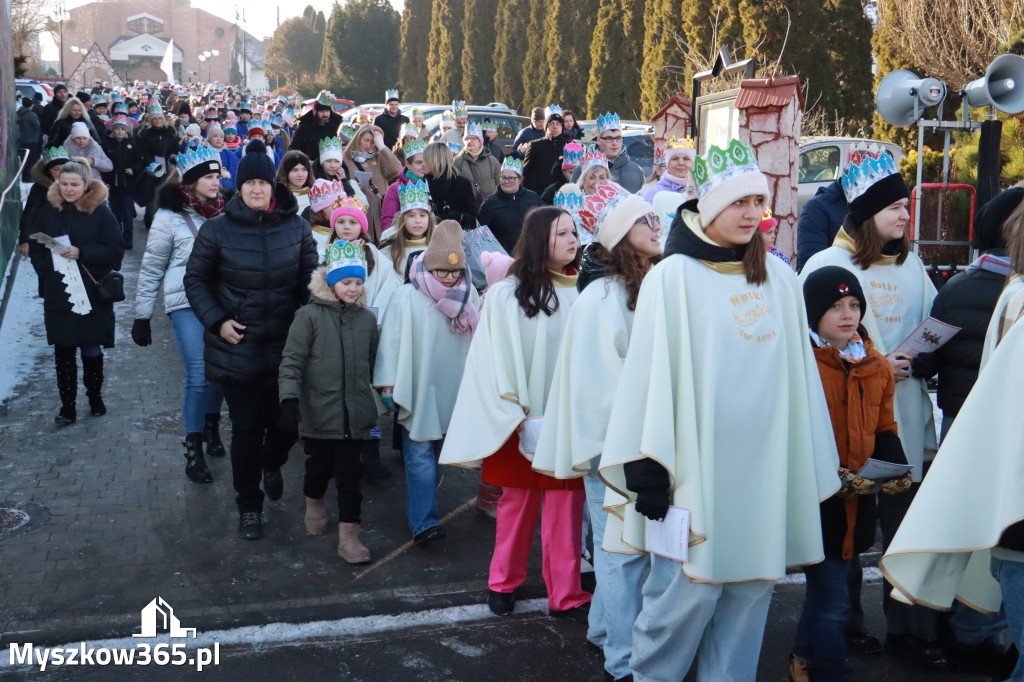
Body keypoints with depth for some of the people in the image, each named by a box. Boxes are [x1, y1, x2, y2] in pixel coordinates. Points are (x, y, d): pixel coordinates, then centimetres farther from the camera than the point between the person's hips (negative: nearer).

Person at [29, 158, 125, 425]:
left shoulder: (100, 212, -5)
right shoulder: (47, 212, 3)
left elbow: (116, 251, -10)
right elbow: (35, 249, 8)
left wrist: (81, 253, -20)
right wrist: (47, 272, -7)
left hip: (92, 295, -2)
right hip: (57, 296, 2)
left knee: (91, 351, 10)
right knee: (63, 352, 4)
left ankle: (95, 398, 29)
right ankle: (67, 407, 12)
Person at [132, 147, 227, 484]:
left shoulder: (224, 212, 5)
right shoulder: (170, 215, -5)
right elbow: (151, 268, -1)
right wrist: (142, 315, -1)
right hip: (187, 304, -4)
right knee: (199, 376, -8)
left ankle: (211, 427, 33)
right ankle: (193, 450, 4)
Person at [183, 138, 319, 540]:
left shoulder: (296, 228, 1)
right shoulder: (218, 229, -4)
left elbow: (310, 280, 9)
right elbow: (196, 279, 4)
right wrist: (217, 321, -8)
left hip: (287, 345, 2)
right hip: (238, 347, -2)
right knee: (246, 429, 4)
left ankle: (273, 465, 45)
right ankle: (249, 507, 22)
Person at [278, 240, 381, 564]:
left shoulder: (367, 319, 6)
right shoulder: (309, 316, -8)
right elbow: (291, 361, -9)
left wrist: (371, 405, 20)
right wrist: (289, 400, -17)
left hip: (354, 414, 2)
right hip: (318, 412, -2)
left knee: (349, 474, 3)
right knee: (319, 466, 13)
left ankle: (348, 535, 10)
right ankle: (313, 505, 44)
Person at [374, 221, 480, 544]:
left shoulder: (467, 297, 6)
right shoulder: (407, 298, -8)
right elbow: (391, 341, -9)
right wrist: (389, 386, -12)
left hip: (452, 393, 5)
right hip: (417, 392, -4)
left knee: (438, 454, 14)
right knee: (420, 457, -6)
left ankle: (422, 505, 31)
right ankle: (423, 522, -8)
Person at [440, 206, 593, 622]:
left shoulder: (580, 292, 3)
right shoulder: (507, 294, -4)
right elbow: (497, 360, -5)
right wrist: (516, 414, -12)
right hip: (522, 420, -2)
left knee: (566, 504, 3)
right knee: (518, 501, 11)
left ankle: (565, 595, 14)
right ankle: (503, 583, 29)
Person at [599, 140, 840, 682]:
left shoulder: (778, 279, 9)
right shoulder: (674, 277, -6)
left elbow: (798, 373, 13)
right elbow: (650, 372, -9)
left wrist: (812, 466, 13)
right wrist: (647, 467, -12)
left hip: (762, 467, 5)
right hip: (697, 467, -5)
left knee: (750, 587, 10)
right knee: (690, 590, -1)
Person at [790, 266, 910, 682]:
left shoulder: (877, 366, 8)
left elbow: (884, 430, 15)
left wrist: (897, 470, -2)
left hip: (858, 503, 7)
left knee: (825, 588, 21)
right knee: (833, 602, -5)